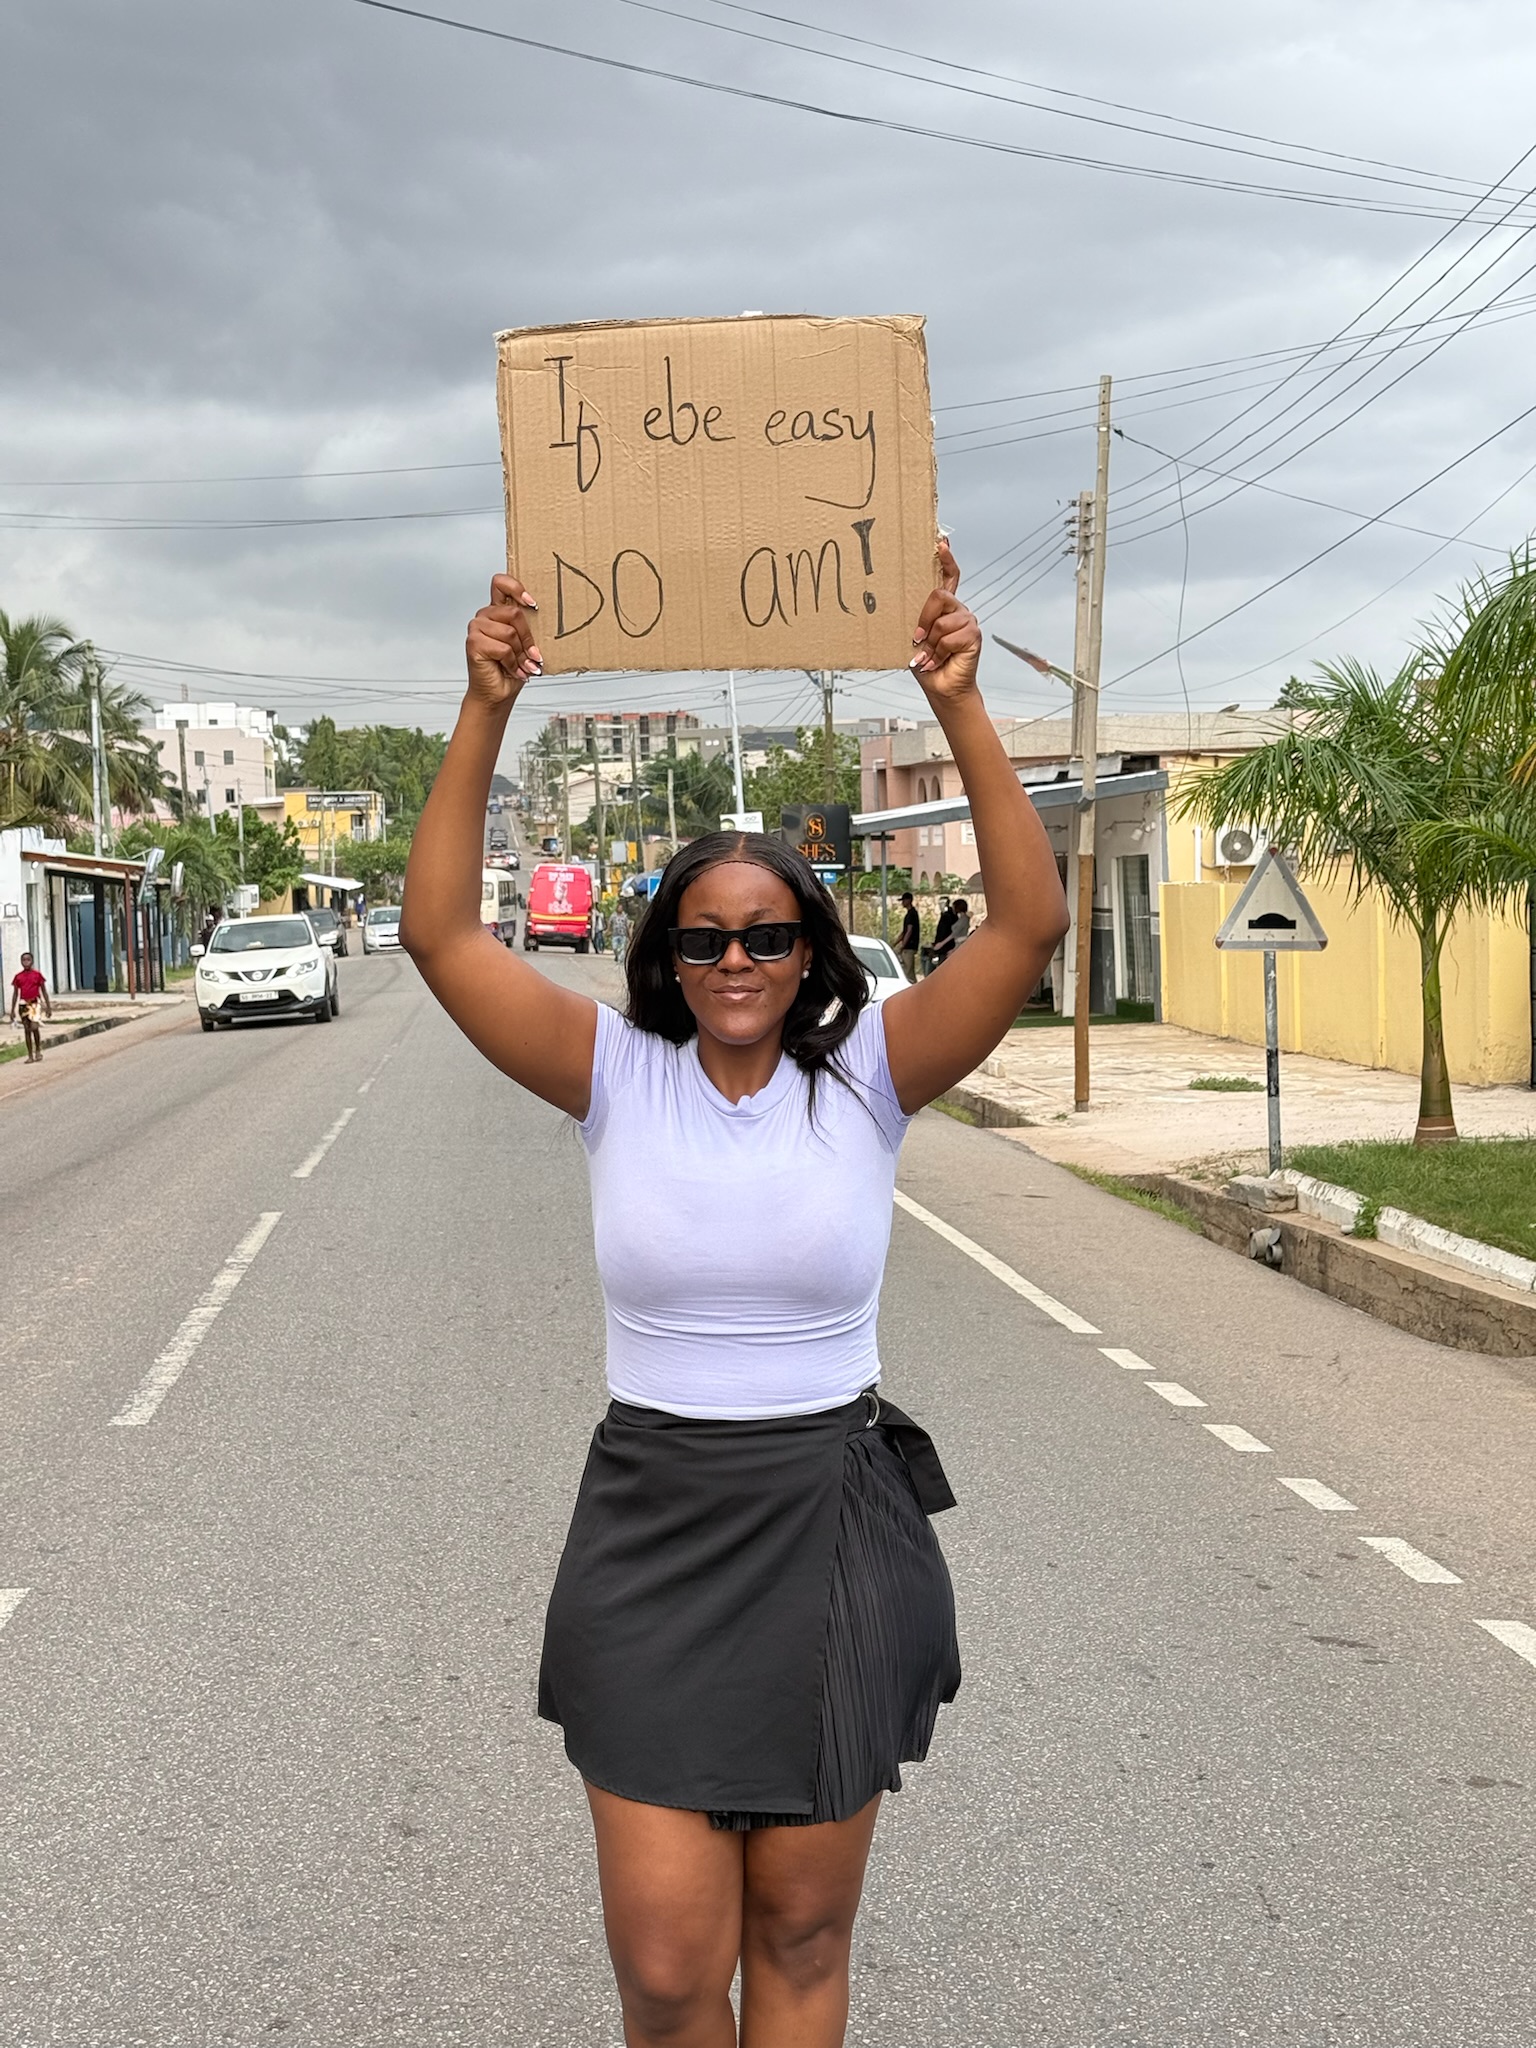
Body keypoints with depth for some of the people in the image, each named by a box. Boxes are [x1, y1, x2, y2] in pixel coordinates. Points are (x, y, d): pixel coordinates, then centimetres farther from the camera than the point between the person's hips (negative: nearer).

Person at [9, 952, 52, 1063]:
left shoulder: (37, 974, 1)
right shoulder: (18, 977, 7)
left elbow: (44, 991, 6)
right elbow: (15, 994, 12)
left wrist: (48, 1007, 4)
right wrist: (12, 1010, 9)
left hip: (35, 1003, -3)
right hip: (23, 1005, 3)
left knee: (34, 1027, -19)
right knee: (27, 1029, 5)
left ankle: (38, 1050, 3)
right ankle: (30, 1056, 10)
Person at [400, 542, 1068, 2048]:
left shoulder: (865, 1079, -3)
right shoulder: (618, 1076, -2)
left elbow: (1031, 925, -13)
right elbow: (440, 933, -10)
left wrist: (960, 708, -20)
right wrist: (486, 711, -17)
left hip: (833, 1532, 0)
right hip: (652, 1534, 0)